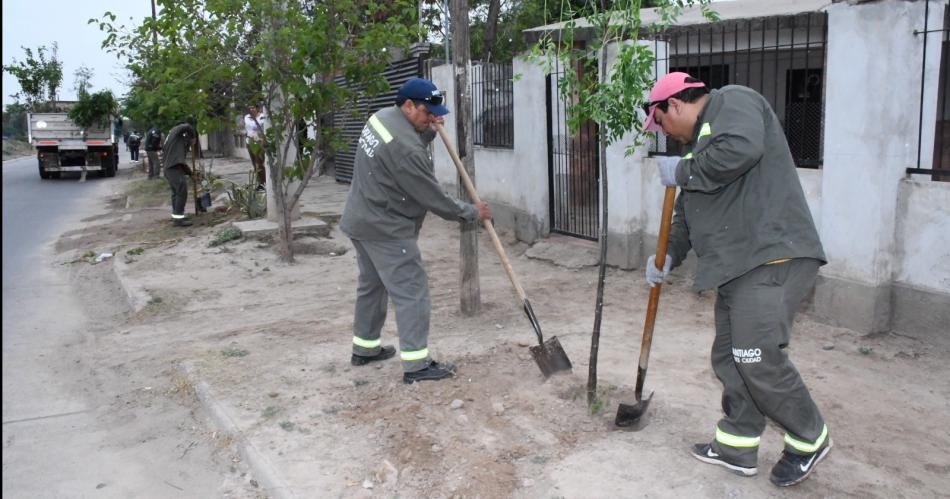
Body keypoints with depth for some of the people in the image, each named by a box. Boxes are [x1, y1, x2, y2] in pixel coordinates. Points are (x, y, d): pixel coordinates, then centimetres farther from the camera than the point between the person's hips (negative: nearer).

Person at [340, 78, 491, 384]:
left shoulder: (382, 117, 3)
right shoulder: (404, 148, -27)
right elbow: (432, 198, -21)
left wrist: (429, 131, 0)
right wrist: (472, 213, -9)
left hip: (361, 221, 10)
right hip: (386, 230, -10)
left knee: (371, 285, 20)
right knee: (411, 291, -6)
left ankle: (365, 348, 32)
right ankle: (416, 364, -3)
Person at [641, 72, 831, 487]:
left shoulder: (732, 101, -2)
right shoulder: (702, 140, 26)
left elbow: (740, 148, -25)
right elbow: (687, 214, 28)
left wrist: (681, 172, -12)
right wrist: (668, 255, 15)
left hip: (772, 260, -10)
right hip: (738, 267, 10)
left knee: (759, 359, -10)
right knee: (729, 358, 10)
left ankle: (809, 440, 12)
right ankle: (737, 447, 22)